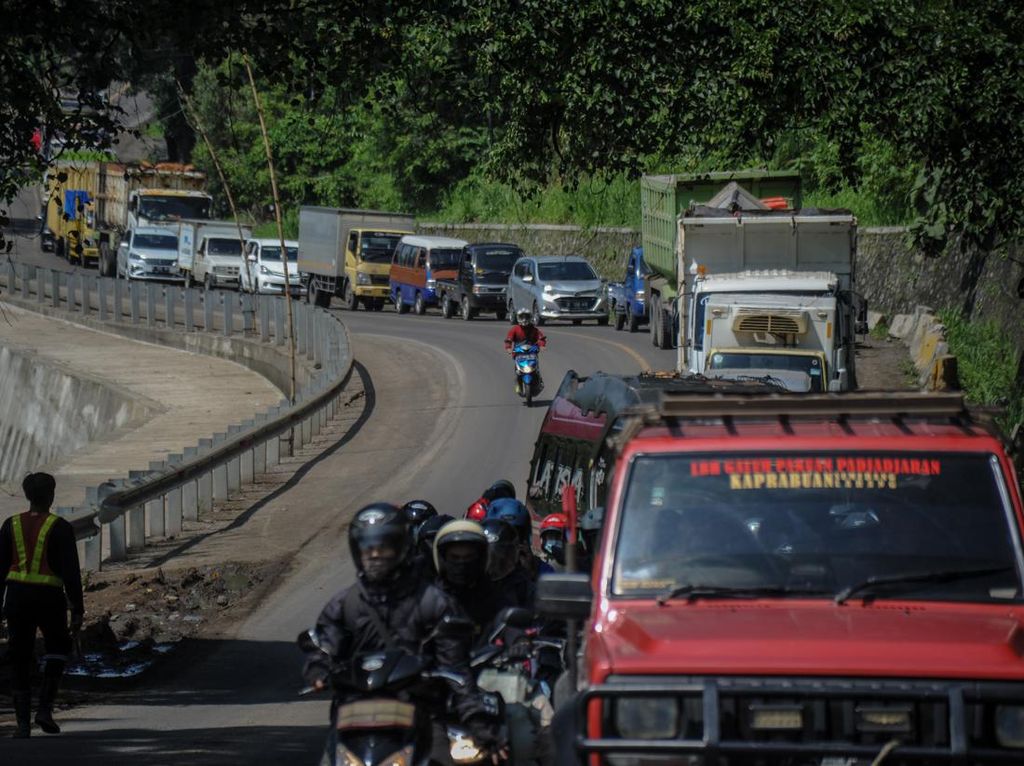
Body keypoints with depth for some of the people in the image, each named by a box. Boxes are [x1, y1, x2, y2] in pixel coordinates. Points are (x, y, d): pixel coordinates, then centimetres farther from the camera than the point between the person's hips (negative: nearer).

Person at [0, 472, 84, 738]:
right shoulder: (60, 528, -8)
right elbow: (71, 572, -11)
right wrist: (78, 611, -7)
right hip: (49, 597, -3)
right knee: (58, 647, 20)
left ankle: (23, 722, 6)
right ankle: (45, 708, 4)